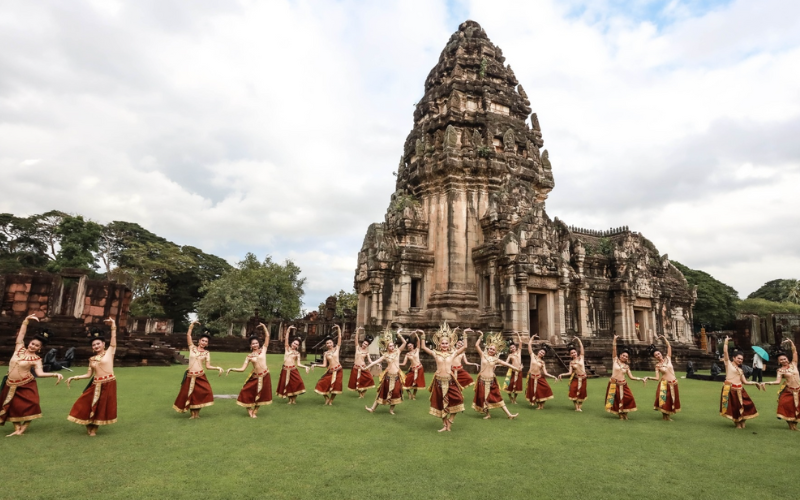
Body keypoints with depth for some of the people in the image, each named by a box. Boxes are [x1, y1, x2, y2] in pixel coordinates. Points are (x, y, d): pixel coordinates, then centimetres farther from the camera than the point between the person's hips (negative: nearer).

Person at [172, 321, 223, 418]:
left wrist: (218, 368, -9)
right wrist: (192, 325, -6)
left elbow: (208, 366, 4)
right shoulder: (192, 347, 6)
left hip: (201, 376, 0)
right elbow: (188, 335, -2)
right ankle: (193, 413, 19)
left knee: (201, 393, -11)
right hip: (190, 376, 0)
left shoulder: (207, 353, 7)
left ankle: (197, 413, 6)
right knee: (189, 394, 2)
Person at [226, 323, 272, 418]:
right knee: (247, 392, 1)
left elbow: (267, 336, -4)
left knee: (261, 395, 8)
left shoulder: (263, 350, 1)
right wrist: (231, 369, -8)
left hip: (265, 375, -1)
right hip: (255, 377, 1)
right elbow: (242, 369, 2)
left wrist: (263, 326, -9)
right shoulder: (249, 356, 4)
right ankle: (250, 410, 25)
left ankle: (255, 411, 26)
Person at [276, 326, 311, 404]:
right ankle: (290, 400, 19)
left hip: (293, 370, 0)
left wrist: (305, 367, -11)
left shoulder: (297, 353, 7)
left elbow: (298, 364, 4)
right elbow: (286, 339, -3)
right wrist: (288, 330, -12)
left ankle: (294, 399, 3)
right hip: (285, 370, 0)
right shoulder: (287, 348, 7)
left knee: (295, 384, -12)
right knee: (287, 385, 3)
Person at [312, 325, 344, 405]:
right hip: (330, 371, 2)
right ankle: (327, 399, 20)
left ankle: (331, 401, 23)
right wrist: (315, 365, -3)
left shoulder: (337, 348, 3)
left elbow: (339, 338, -6)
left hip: (338, 370, -2)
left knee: (335, 387, 1)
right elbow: (324, 365, 6)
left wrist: (338, 328, -12)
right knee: (323, 384, -4)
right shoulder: (326, 353, 7)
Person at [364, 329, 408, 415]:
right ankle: (373, 408, 15)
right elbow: (375, 362, 1)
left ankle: (391, 409, 21)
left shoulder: (397, 352, 1)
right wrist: (366, 367, -1)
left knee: (396, 393, 2)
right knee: (383, 392, 6)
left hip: (397, 376, 0)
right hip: (388, 376, 0)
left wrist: (398, 334, -13)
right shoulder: (385, 355, 1)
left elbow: (404, 342, -5)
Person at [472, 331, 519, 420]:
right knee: (483, 397, 3)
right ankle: (487, 414, 21)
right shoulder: (483, 355, 1)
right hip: (482, 380, -1)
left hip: (491, 380, 1)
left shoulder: (496, 359, 5)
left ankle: (509, 414, 6)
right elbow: (476, 345, -8)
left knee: (497, 397, 4)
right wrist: (480, 337, -7)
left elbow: (506, 364, 5)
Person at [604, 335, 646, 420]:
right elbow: (613, 350, -10)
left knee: (627, 399, -2)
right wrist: (614, 339, -19)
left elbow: (631, 377, 11)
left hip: (623, 385, 3)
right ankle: (620, 413, 18)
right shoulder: (615, 360, 0)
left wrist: (641, 379, 3)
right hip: (614, 384, -3)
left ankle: (624, 413, 18)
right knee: (616, 400, 1)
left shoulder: (627, 366, 9)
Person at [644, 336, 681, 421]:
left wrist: (664, 338, -8)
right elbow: (657, 378, -5)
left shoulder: (668, 358, 2)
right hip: (664, 384, -2)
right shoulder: (657, 365, -2)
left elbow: (669, 347, -2)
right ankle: (664, 416, 13)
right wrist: (648, 377, -19)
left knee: (671, 400, 9)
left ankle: (668, 415, 23)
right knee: (664, 400, -2)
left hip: (673, 383, 2)